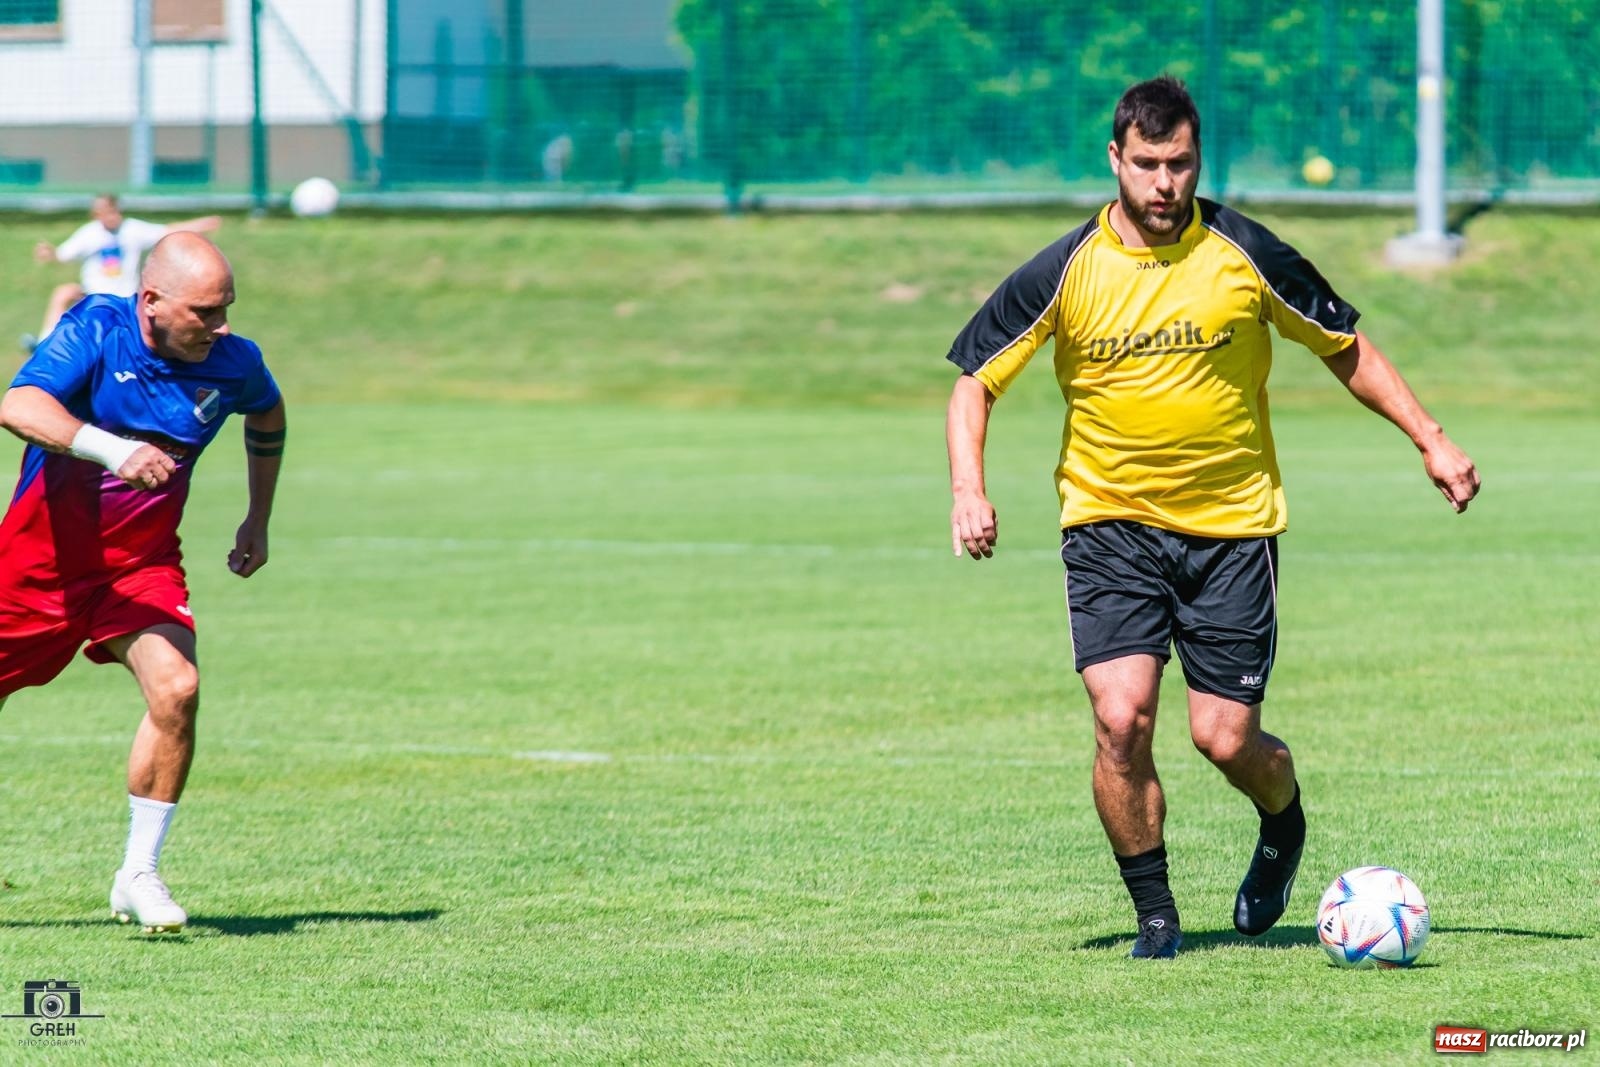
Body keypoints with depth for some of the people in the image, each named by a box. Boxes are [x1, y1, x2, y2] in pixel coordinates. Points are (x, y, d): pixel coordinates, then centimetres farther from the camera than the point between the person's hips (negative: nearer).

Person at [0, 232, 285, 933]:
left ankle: (139, 874, -10)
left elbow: (267, 415, 19)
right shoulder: (96, 330, -21)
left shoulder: (232, 363, -7)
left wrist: (258, 521, 20)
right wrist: (114, 448, -53)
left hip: (142, 562, 2)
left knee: (175, 690, -22)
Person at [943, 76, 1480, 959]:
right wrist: (968, 490, -14)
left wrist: (1430, 441, 4)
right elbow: (974, 380, 2)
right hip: (1110, 522, 0)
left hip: (1232, 525, 0)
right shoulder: (1065, 272, -6)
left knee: (1225, 739, -3)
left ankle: (1283, 831, 32)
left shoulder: (1245, 255, -6)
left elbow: (1344, 347, 8)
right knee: (1121, 719, -17)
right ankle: (1155, 917, 1)